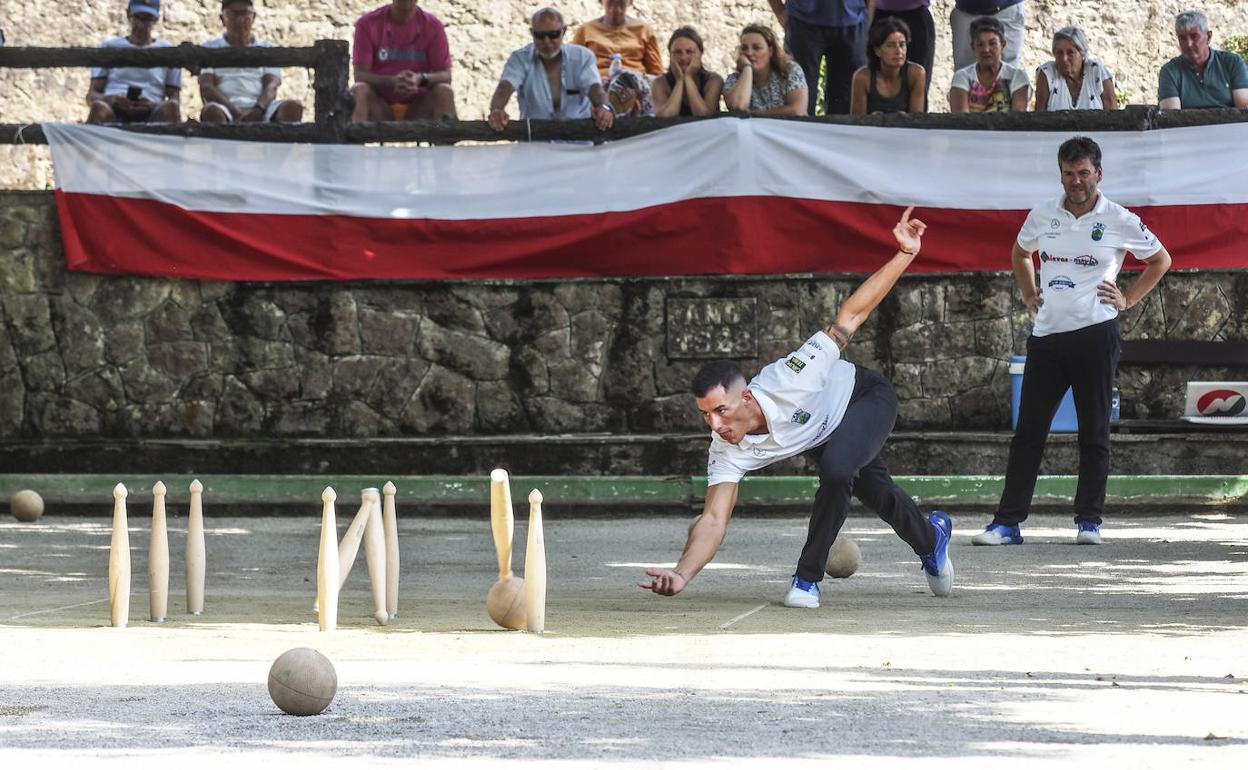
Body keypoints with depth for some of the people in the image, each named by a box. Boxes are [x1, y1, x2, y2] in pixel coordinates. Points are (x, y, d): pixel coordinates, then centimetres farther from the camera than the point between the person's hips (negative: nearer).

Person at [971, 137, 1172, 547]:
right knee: (1028, 432, 1)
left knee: (1094, 433, 1)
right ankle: (1007, 522, 1)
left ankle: (1089, 521, 7)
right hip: (1046, 335, 3)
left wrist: (1128, 299, 4)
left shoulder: (1119, 221, -1)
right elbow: (1020, 253, 29)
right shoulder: (1042, 215, 8)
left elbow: (1161, 260, 12)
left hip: (1096, 333, -3)